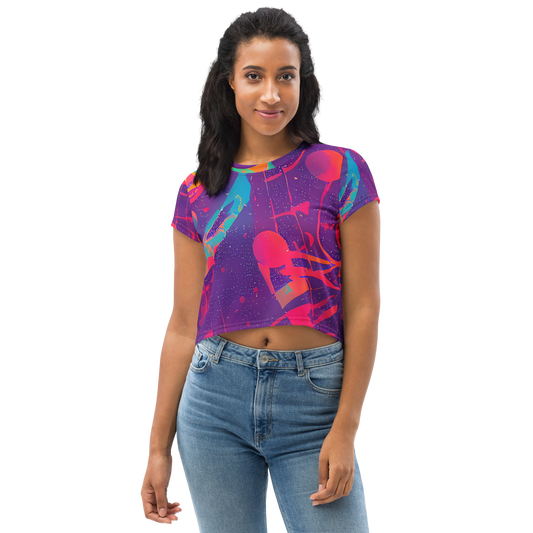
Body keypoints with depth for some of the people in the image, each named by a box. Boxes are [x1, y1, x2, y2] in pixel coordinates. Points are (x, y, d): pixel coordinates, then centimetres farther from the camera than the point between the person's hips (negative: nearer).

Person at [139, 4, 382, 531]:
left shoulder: (342, 170, -1)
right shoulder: (198, 190, 6)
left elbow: (363, 308, -4)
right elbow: (182, 325, 7)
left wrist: (346, 429, -11)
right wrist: (159, 446, 5)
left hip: (315, 398, -2)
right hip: (215, 397, 2)